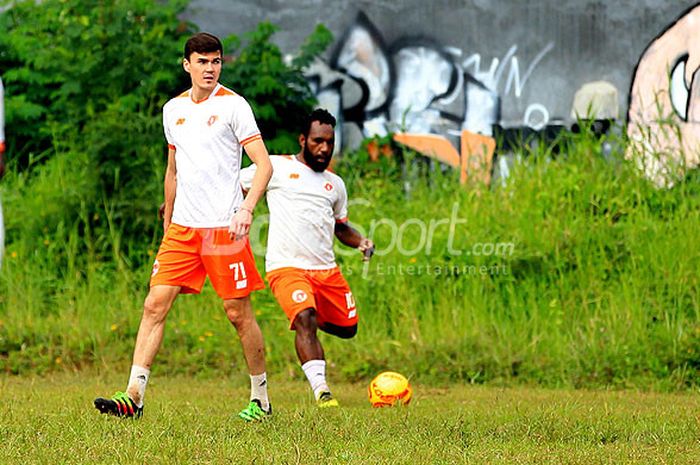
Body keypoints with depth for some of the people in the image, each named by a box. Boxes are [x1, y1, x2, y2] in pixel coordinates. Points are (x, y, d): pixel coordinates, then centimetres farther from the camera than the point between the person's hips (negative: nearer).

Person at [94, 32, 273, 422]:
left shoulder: (233, 105, -5)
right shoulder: (174, 109, 12)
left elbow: (264, 165, -9)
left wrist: (246, 209, -23)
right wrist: (168, 222, 24)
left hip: (224, 228, -5)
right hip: (182, 228, 5)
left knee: (238, 313, 0)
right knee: (155, 305, -5)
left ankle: (261, 399, 15)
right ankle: (134, 396, -7)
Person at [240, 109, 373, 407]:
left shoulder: (335, 184, 20)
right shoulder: (277, 167, 5)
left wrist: (361, 242, 9)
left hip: (326, 268, 6)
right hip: (286, 267, -6)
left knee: (347, 328, 4)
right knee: (306, 320, -27)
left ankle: (304, 314, 35)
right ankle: (321, 392, -32)